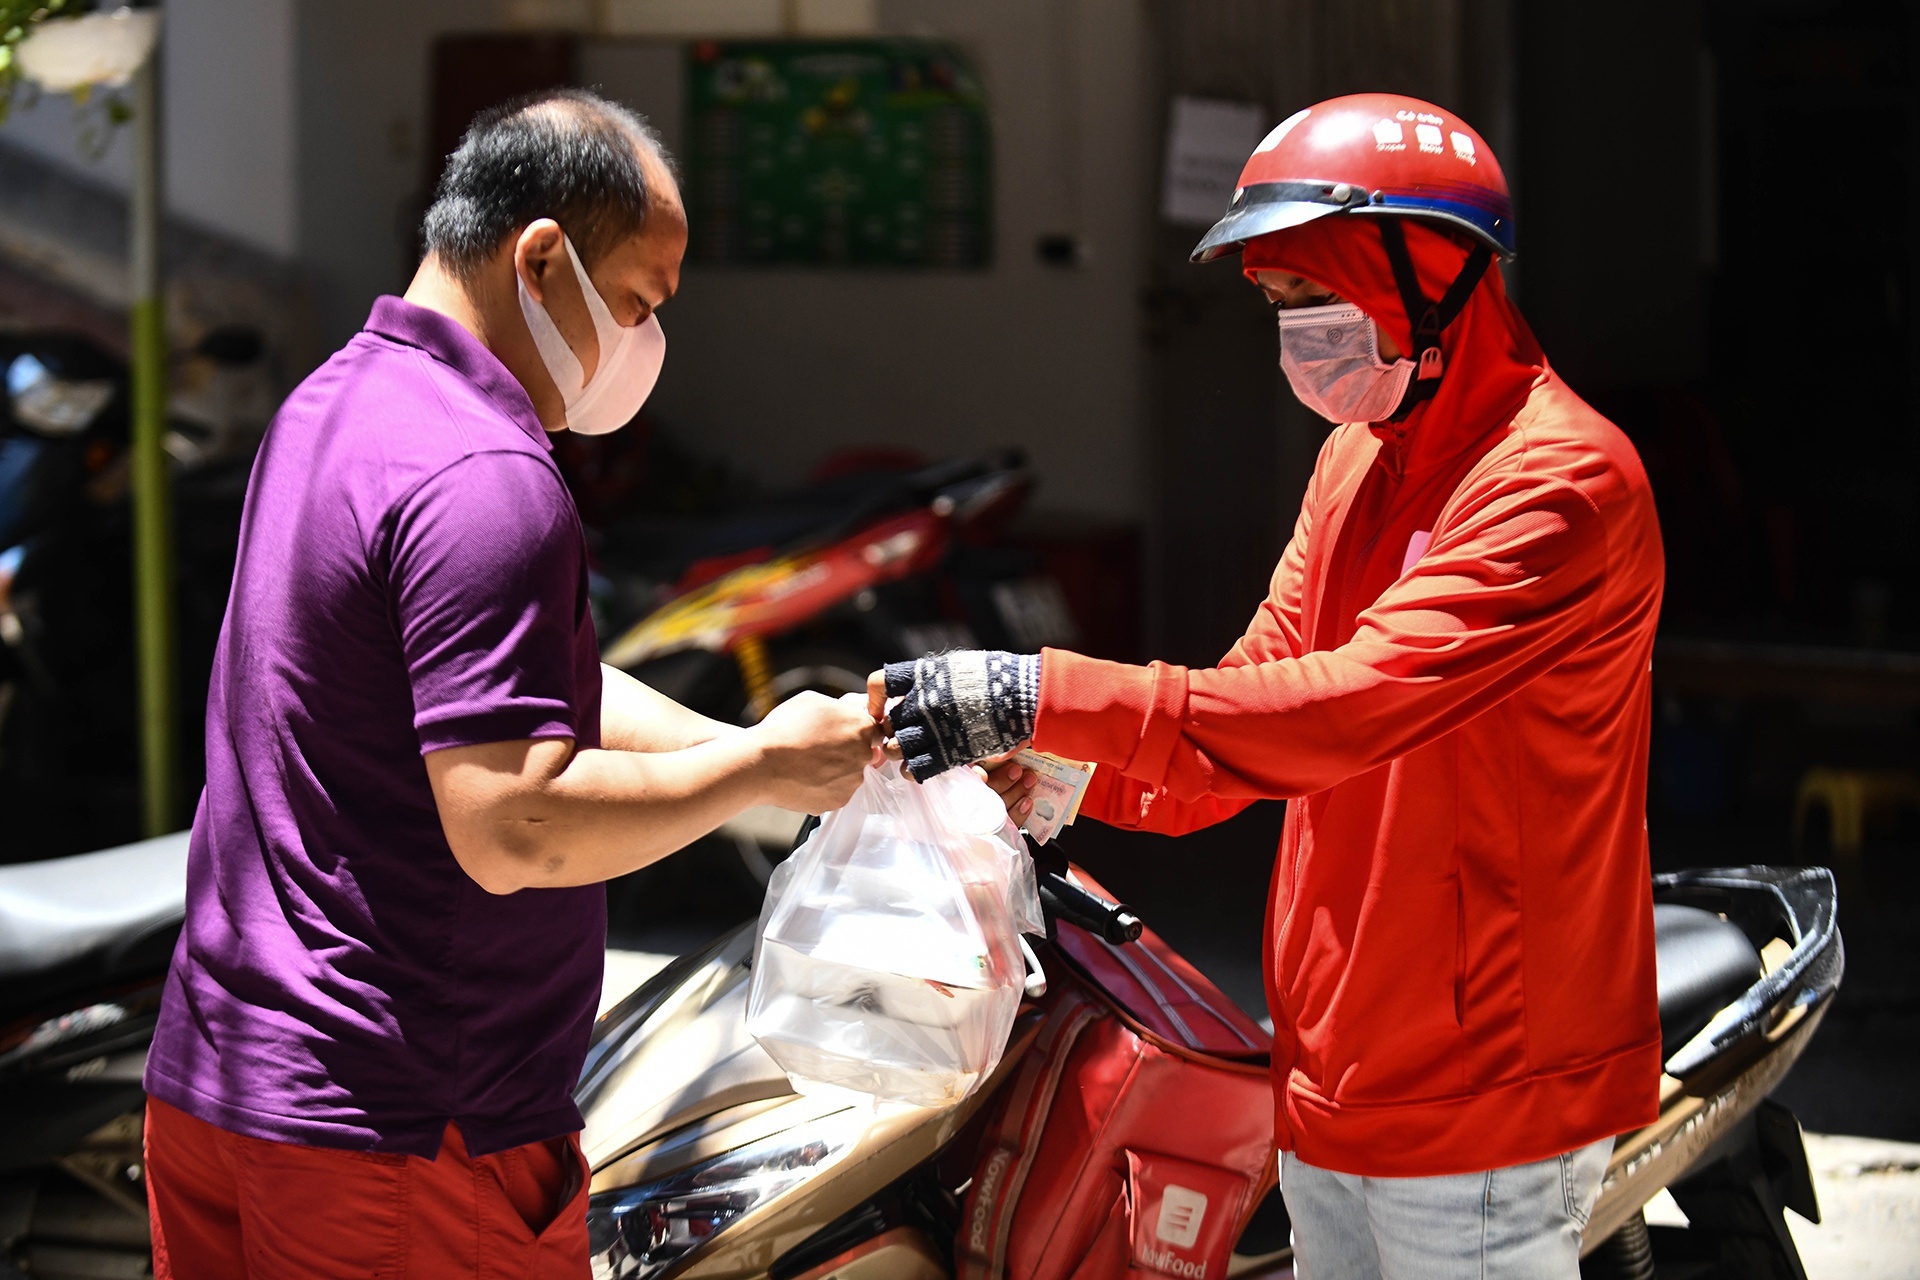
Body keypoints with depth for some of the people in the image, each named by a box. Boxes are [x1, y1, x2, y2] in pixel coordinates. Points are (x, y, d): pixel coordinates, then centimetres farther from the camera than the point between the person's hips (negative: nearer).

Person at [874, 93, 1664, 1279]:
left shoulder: (1561, 480, -18)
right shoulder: (1358, 461, 13)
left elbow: (1354, 704, -29)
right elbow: (1265, 686, 10)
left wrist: (1049, 695, -31)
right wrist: (1067, 769, -8)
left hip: (1483, 1105, -9)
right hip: (1335, 1085, 9)